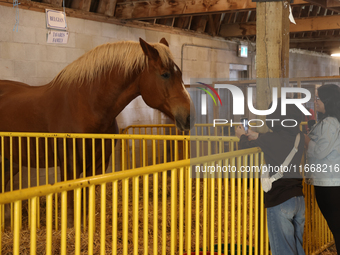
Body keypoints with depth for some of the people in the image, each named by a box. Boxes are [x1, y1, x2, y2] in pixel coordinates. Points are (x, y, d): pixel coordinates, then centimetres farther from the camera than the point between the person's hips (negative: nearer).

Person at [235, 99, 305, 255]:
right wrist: (257, 136, 29)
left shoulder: (269, 139, -16)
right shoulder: (299, 137, 2)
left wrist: (243, 136, 20)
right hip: (299, 199, 7)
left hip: (280, 201, -6)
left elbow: (244, 147, -1)